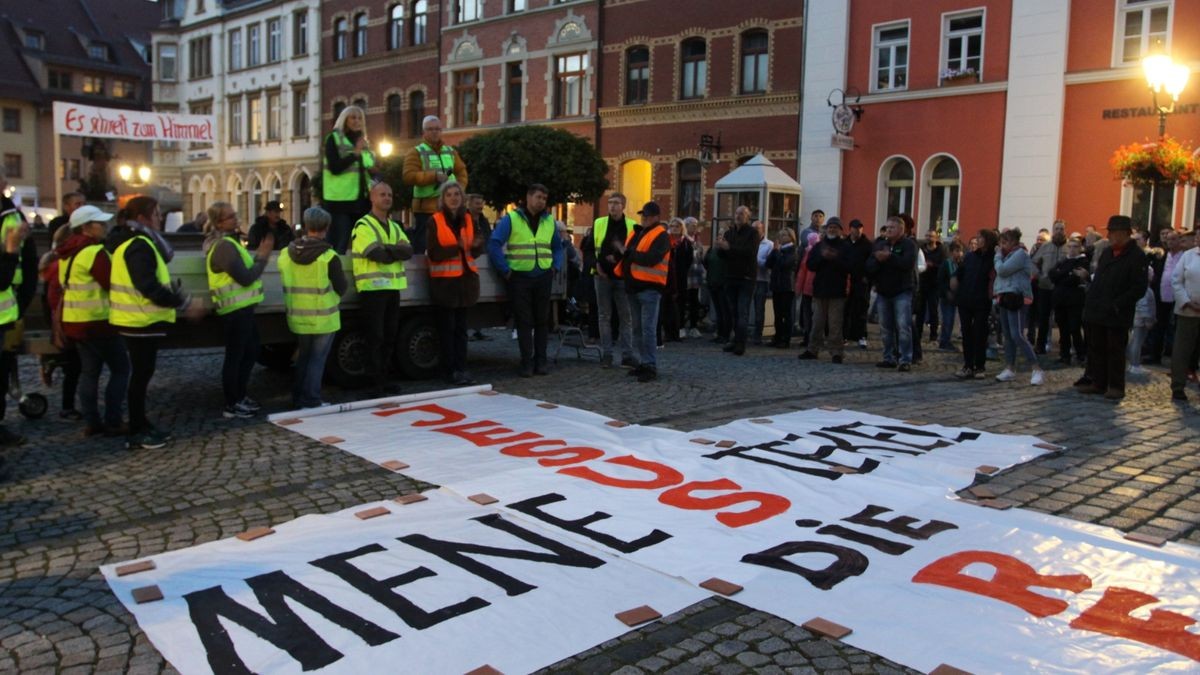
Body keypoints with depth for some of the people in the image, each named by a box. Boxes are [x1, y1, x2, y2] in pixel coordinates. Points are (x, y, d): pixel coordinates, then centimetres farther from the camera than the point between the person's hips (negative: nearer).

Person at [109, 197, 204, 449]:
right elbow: (149, 288, -26)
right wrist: (184, 304, -21)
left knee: (142, 374, 15)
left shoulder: (140, 243, 15)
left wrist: (182, 301, 12)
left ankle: (142, 426, 23)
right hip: (140, 321, -10)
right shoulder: (140, 246, -17)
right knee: (141, 374, -3)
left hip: (142, 319, 10)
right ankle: (136, 433, 4)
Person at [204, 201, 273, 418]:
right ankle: (231, 405, 5)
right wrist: (263, 256, -13)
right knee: (235, 356, -3)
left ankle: (239, 397, 29)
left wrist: (259, 255, 7)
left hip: (241, 308, 11)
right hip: (236, 310, -11)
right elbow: (245, 278, -23)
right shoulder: (224, 246, -18)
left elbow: (244, 269, 19)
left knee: (250, 352, 19)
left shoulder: (229, 241, 16)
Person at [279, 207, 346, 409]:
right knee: (317, 359, 4)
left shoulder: (285, 254, -1)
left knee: (303, 357, 19)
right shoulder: (329, 257, -17)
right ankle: (311, 400, 4)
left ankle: (297, 398, 25)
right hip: (323, 318, -5)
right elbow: (341, 288, -7)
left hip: (298, 317, 5)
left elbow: (287, 286, 8)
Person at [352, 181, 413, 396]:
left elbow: (408, 251, 1)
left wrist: (388, 249, -14)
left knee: (390, 336, 10)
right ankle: (377, 384, 0)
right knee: (376, 337, -4)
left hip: (392, 287, 7)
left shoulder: (394, 226, 18)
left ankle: (384, 379, 19)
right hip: (373, 288, -7)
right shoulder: (363, 226, -6)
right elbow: (378, 255, -19)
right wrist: (397, 251, -2)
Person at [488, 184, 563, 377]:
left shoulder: (549, 221, 11)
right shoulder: (511, 218, -3)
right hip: (520, 277, -4)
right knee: (524, 321, -1)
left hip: (543, 278, 4)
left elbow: (558, 248, 22)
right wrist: (505, 270, -10)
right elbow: (494, 244, -9)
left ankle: (541, 361, 15)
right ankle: (527, 362, 4)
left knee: (542, 320, 7)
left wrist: (556, 267, 7)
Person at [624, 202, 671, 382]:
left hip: (649, 287, -8)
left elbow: (651, 258, -21)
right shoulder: (636, 232, 17)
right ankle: (643, 362, 21)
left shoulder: (661, 236, -8)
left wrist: (629, 252, -16)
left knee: (648, 328, -9)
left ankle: (651, 367, -5)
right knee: (638, 328, 12)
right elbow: (627, 253, 24)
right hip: (634, 286, 8)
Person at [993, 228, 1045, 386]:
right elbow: (1001, 272, 16)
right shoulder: (1010, 255, 18)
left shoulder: (1020, 254, -10)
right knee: (1008, 336, 9)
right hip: (1006, 298, 9)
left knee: (1017, 335, -15)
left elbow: (1002, 270, -17)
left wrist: (998, 256, -3)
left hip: (1017, 298, -9)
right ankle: (1009, 369, 13)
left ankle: (1037, 369, -12)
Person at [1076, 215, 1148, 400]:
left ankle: (1116, 387, 11)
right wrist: (1090, 301, 8)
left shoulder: (1137, 256, -9)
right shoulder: (1106, 252, 12)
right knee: (1096, 349, 11)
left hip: (1117, 316, -7)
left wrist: (1117, 305, -16)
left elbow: (1139, 288, -13)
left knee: (1115, 352, 2)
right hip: (1096, 312, 7)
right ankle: (1097, 382, 21)